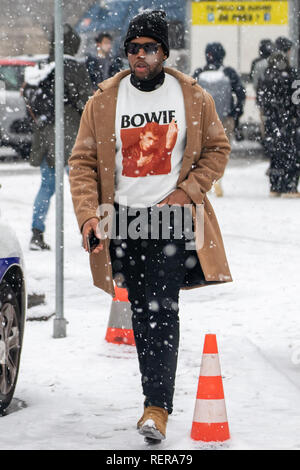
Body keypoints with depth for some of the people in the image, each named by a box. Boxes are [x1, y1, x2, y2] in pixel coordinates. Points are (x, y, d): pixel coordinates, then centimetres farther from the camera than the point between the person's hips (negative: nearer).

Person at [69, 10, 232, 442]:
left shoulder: (193, 98, 1)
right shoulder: (104, 101, 2)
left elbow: (217, 149, 9)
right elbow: (83, 162, 3)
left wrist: (186, 193, -5)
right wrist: (88, 214, -11)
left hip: (173, 217, -2)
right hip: (124, 218, 2)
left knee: (161, 309, -13)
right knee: (142, 311, 8)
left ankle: (157, 407, -15)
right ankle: (157, 393, 22)